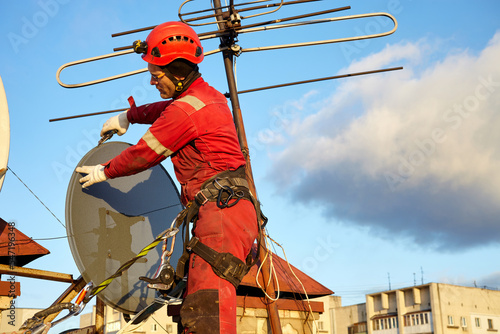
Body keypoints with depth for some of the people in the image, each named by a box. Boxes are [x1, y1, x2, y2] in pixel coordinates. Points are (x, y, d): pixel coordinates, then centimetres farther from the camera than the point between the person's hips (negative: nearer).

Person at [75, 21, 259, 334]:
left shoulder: (186, 111, -10)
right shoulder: (211, 96, 21)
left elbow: (144, 154, 0)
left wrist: (104, 171, 16)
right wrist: (128, 116, 51)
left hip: (221, 211, -11)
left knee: (208, 303, -25)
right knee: (195, 307, 8)